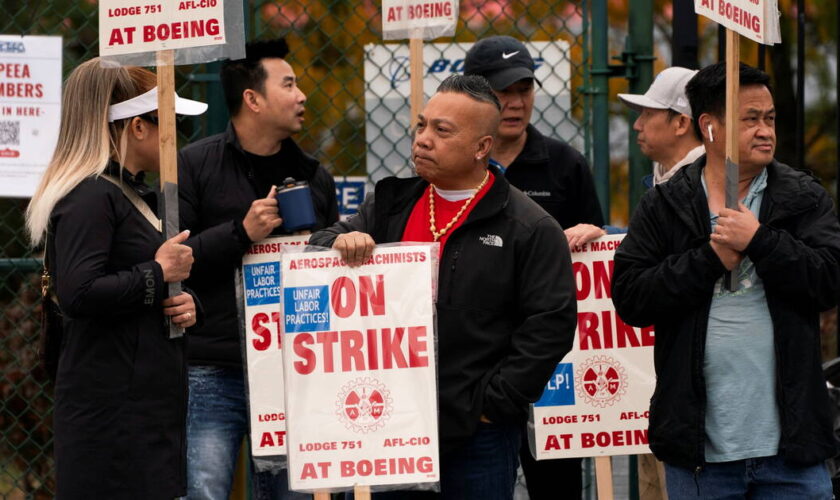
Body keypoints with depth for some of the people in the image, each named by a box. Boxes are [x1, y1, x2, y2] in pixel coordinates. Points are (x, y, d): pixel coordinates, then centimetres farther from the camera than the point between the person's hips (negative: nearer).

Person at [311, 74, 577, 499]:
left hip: (477, 433, -4)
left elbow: (552, 324, -8)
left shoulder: (530, 228, -3)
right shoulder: (390, 205, 13)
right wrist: (339, 242, -9)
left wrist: (495, 403, -11)